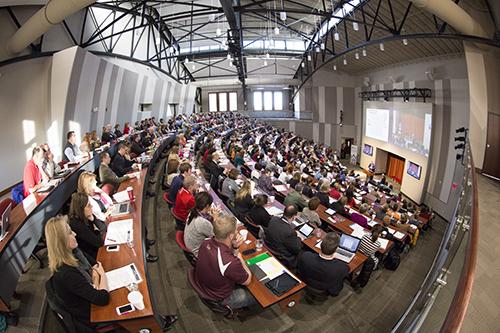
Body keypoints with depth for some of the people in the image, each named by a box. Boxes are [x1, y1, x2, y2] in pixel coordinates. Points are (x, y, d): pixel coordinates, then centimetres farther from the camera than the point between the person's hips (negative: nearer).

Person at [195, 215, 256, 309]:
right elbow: (247, 281, -17)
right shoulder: (231, 263, -40)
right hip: (220, 299, -6)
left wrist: (235, 247, -18)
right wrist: (239, 258, -5)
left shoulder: (206, 242, -19)